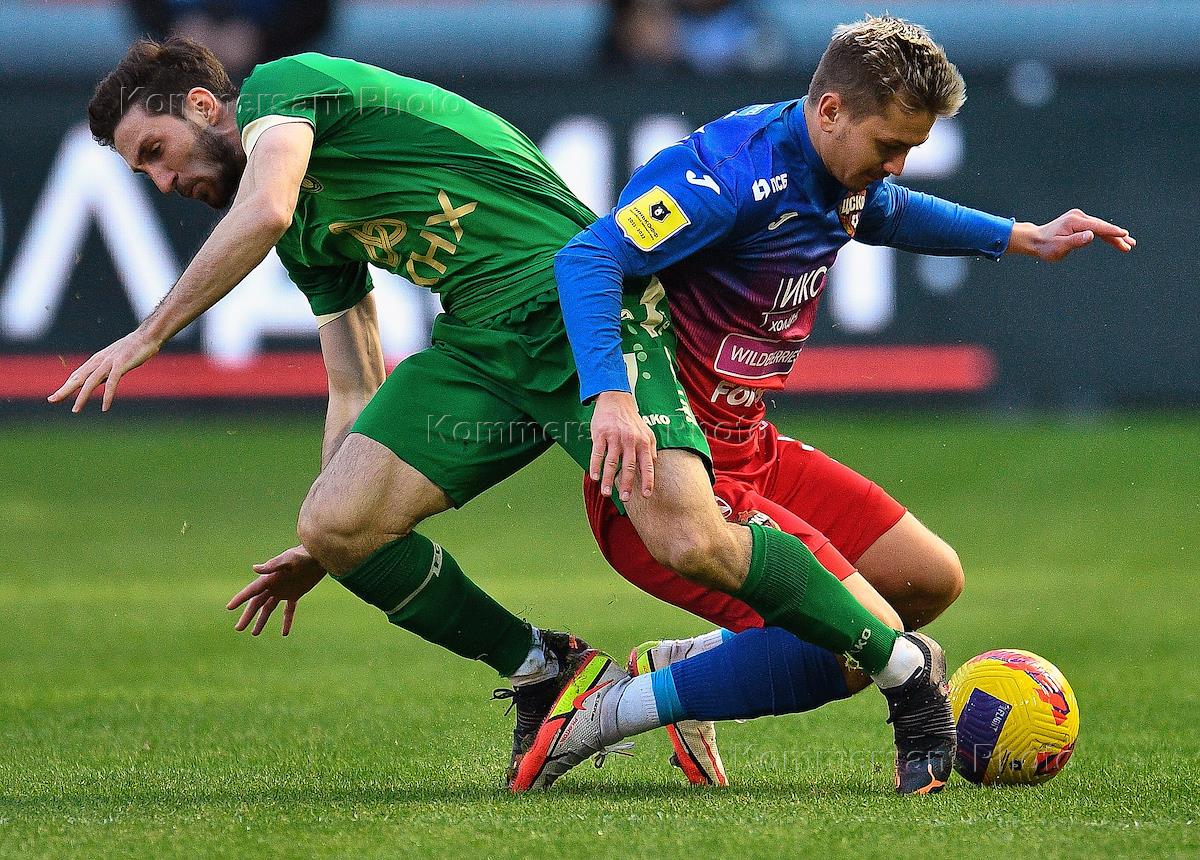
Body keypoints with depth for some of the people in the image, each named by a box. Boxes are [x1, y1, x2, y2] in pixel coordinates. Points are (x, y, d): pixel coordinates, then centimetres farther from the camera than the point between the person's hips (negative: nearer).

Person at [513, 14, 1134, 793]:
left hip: (752, 454, 10)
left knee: (934, 581, 14)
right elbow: (588, 259, -32)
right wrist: (611, 397, -45)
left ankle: (675, 665, 16)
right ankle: (600, 714, -17)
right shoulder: (734, 173, -23)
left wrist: (1023, 238, 29)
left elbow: (892, 213, 34)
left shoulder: (845, 179, 7)